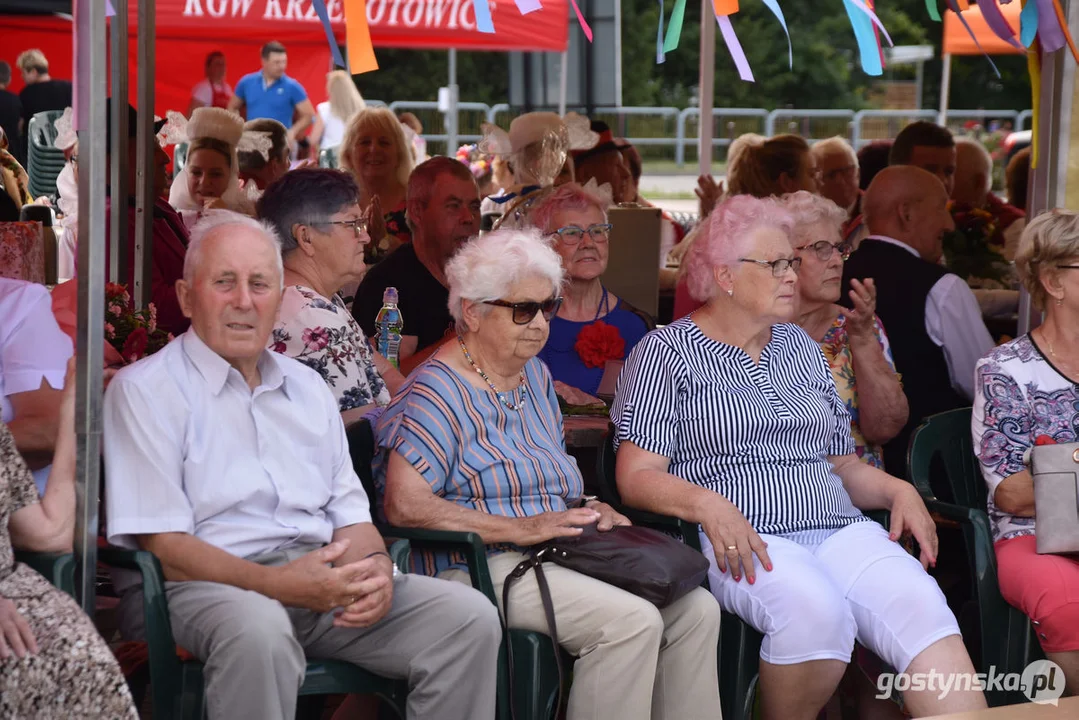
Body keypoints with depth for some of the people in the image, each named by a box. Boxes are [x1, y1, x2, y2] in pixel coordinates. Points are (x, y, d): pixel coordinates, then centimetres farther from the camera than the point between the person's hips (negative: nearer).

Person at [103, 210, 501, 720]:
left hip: (326, 581, 7)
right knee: (260, 634, -41)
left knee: (471, 618, -14)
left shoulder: (306, 387, 22)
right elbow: (163, 545, -10)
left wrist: (375, 568, -5)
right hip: (210, 585, -6)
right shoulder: (146, 390, 0)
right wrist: (277, 584, -22)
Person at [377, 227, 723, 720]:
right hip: (479, 565, -8)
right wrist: (519, 529, -22)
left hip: (556, 556, 9)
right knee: (631, 620, -29)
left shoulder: (534, 375, 19)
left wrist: (588, 509, 5)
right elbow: (404, 505, -19)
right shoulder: (439, 391, -8)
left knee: (696, 609, -12)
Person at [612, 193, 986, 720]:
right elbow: (637, 477, -3)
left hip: (840, 530, 5)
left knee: (920, 607, -26)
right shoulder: (665, 352, 6)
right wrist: (707, 504, -21)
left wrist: (896, 489, 7)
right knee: (816, 609, -37)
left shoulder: (800, 347, 25)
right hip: (741, 540, -5)